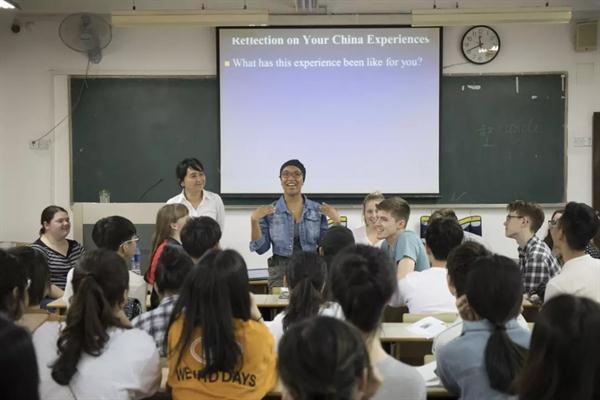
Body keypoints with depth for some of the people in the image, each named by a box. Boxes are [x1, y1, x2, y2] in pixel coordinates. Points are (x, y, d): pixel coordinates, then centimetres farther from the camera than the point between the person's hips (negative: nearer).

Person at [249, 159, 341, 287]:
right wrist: (254, 220, -10)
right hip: (280, 272, -1)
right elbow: (261, 248, 1)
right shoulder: (269, 211, 3)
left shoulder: (317, 210, 5)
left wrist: (336, 221, -8)